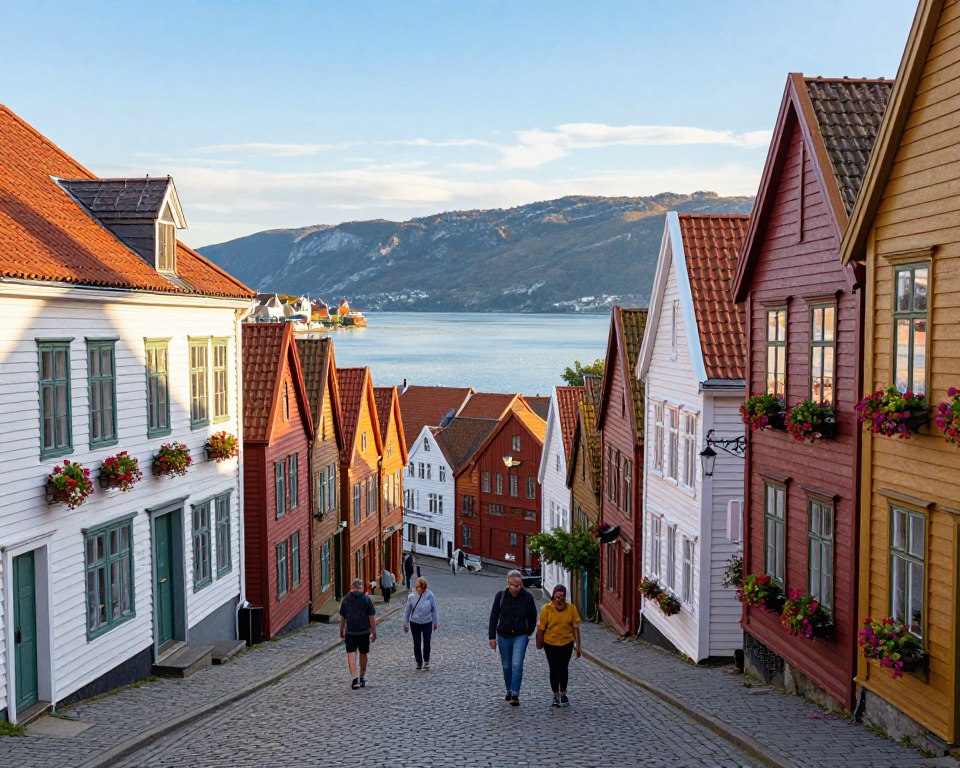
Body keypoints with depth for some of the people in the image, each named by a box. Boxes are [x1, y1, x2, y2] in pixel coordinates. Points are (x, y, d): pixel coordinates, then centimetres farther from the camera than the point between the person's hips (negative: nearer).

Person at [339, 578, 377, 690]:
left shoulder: (345, 599, 1)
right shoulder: (366, 599, -4)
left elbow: (342, 617, 7)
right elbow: (372, 617, -4)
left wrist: (341, 630, 19)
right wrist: (374, 631, 3)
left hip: (350, 632, 0)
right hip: (364, 631, 0)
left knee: (351, 655, -3)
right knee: (363, 655, 14)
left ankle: (354, 678, -19)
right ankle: (361, 678, 25)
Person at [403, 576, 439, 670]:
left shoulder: (429, 595, -10)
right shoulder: (412, 596, -10)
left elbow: (434, 609, 1)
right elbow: (407, 610, 0)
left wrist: (435, 621, 5)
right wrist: (405, 623, 3)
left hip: (427, 623, 0)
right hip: (415, 623, 0)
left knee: (427, 644, 1)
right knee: (417, 644, 6)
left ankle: (426, 661, 22)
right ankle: (419, 662, 23)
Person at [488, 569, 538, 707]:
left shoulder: (527, 597, -9)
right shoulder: (501, 596, -7)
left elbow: (532, 617, 5)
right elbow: (494, 617, 0)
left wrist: (528, 633, 9)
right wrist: (492, 636, -2)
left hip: (520, 636, -2)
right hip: (503, 636, 2)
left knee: (517, 665, -14)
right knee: (506, 666, 12)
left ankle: (515, 694, -13)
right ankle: (509, 691, 29)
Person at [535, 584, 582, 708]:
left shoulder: (571, 608, -9)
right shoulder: (546, 609, -15)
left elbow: (575, 627, -5)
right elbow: (541, 628, -8)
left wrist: (577, 645, -6)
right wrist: (539, 645, -2)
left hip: (567, 643, 1)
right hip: (551, 644, -1)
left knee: (563, 669, 11)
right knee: (554, 670, 3)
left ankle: (563, 693, 27)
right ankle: (556, 695, 17)